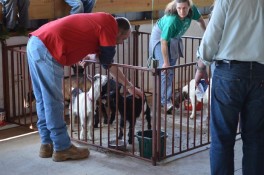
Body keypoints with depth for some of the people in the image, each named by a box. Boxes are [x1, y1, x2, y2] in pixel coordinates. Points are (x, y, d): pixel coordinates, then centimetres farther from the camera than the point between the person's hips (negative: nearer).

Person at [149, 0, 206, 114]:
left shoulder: (192, 10, -24)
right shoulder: (171, 20, -40)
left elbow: (200, 20, 0)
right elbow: (164, 42, -33)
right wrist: (166, 62, -26)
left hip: (174, 38, 6)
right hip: (160, 37, -6)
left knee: (171, 69, 9)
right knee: (165, 69, -14)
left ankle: (167, 97, 17)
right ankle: (165, 101, -11)